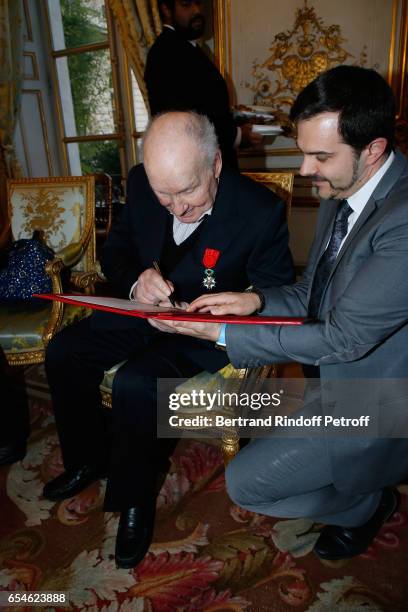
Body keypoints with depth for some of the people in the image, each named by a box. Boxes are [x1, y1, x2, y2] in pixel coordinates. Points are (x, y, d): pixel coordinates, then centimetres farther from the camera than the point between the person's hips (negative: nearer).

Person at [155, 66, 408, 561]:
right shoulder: (339, 192, -1)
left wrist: (224, 333, -24)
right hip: (331, 380, 9)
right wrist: (256, 300, -12)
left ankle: (367, 504, 19)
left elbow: (345, 337, -29)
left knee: (244, 482, -7)